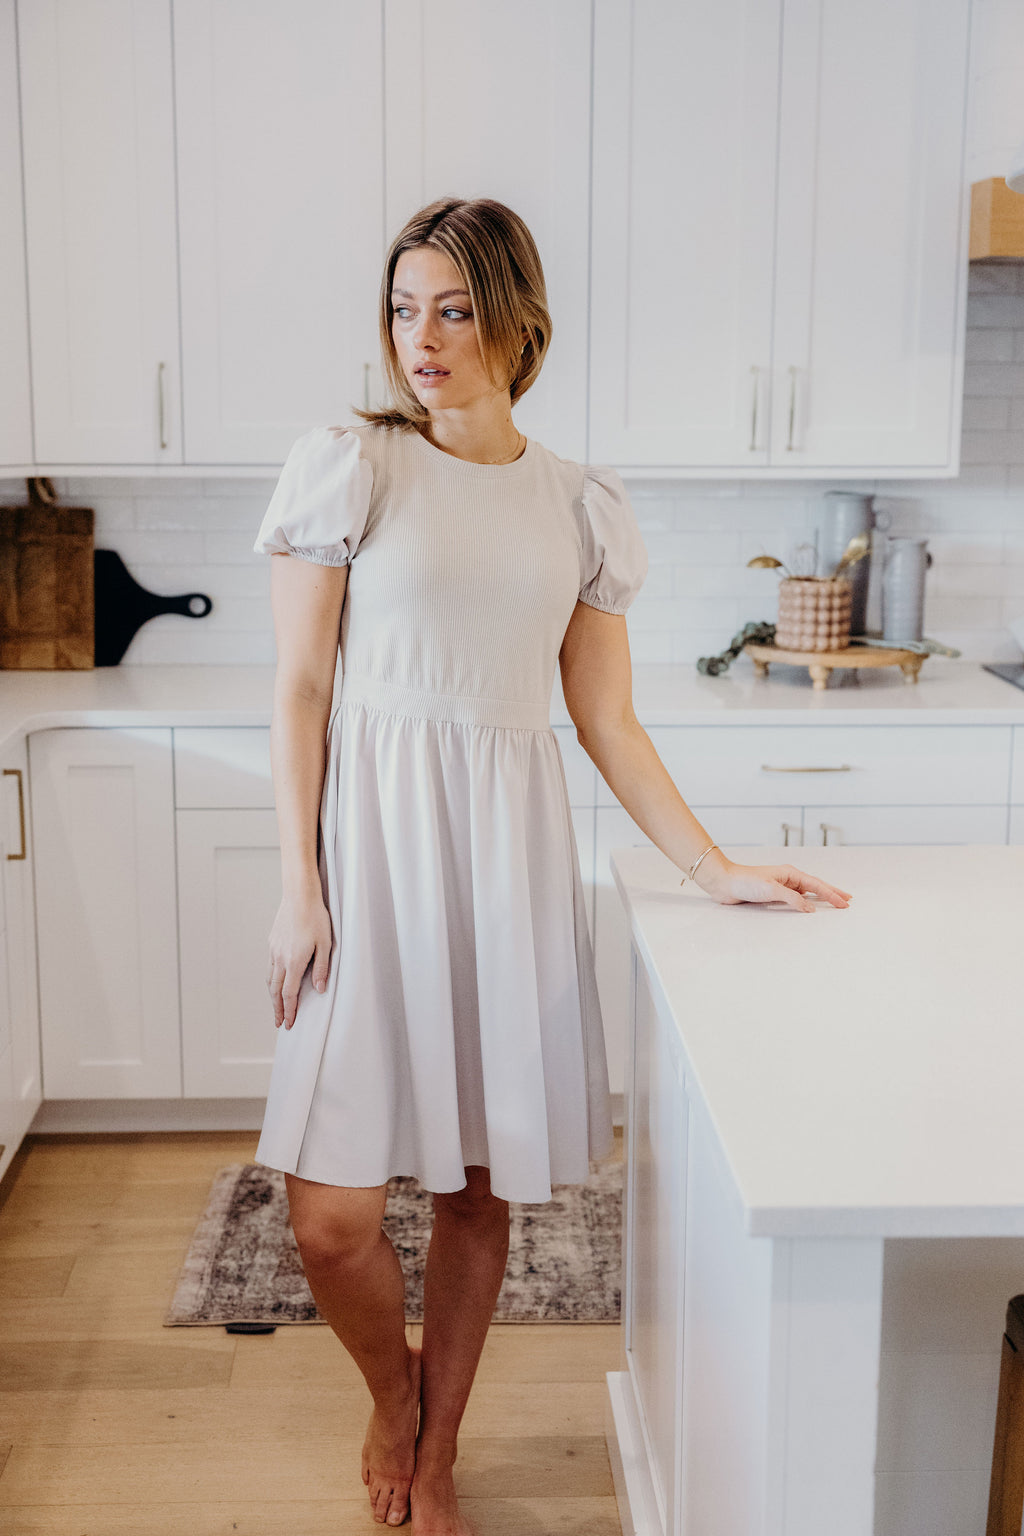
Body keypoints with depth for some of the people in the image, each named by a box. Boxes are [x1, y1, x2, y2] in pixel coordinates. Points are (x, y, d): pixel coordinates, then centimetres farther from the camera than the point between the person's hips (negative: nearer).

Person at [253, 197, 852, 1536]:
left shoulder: (580, 507, 8)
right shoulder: (348, 469, 0)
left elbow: (608, 722, 10)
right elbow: (301, 688, -2)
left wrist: (714, 869, 4)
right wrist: (300, 887, -8)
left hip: (510, 847, 3)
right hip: (375, 834, -2)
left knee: (481, 1183, 9)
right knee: (332, 1214, -4)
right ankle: (392, 1392, 30)